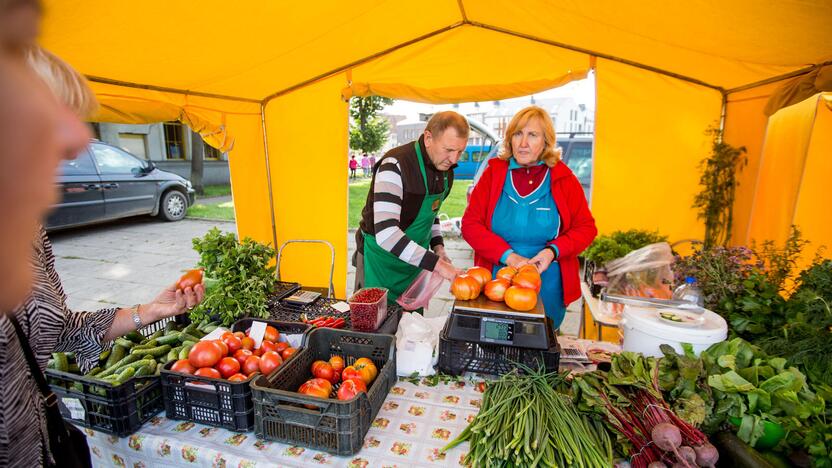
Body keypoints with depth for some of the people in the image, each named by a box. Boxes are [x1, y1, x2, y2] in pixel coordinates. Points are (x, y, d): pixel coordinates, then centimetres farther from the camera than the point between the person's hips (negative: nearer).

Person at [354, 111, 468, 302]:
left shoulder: (446, 168, -1)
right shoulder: (395, 165, -24)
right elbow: (385, 233, -33)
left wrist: (437, 246, 2)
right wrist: (435, 264, -33)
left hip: (415, 259, 7)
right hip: (381, 259, -6)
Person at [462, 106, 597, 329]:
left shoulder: (563, 178, 0)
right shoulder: (494, 173, -1)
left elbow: (586, 227, 3)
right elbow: (470, 224, -6)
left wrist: (553, 250, -16)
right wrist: (507, 256, -17)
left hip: (547, 285, 0)